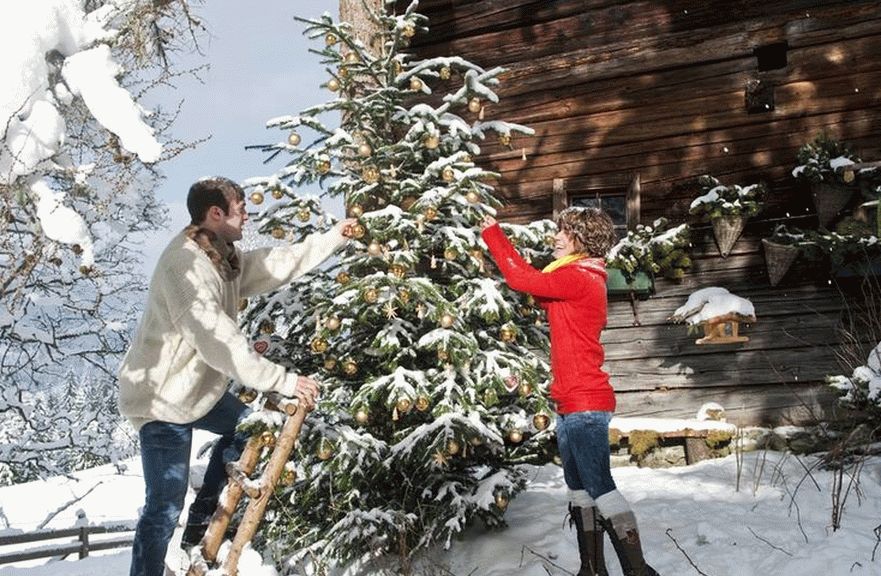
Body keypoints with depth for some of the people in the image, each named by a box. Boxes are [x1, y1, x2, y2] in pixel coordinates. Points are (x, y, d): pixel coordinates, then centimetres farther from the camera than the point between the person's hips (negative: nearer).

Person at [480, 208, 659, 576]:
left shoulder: (577, 278, -14)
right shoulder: (582, 278, 17)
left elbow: (520, 278, -17)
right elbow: (531, 277, 20)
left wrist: (492, 234, -4)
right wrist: (498, 236, 15)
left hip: (585, 404, -11)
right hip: (573, 404, 11)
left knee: (600, 488, -8)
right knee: (579, 490, 15)